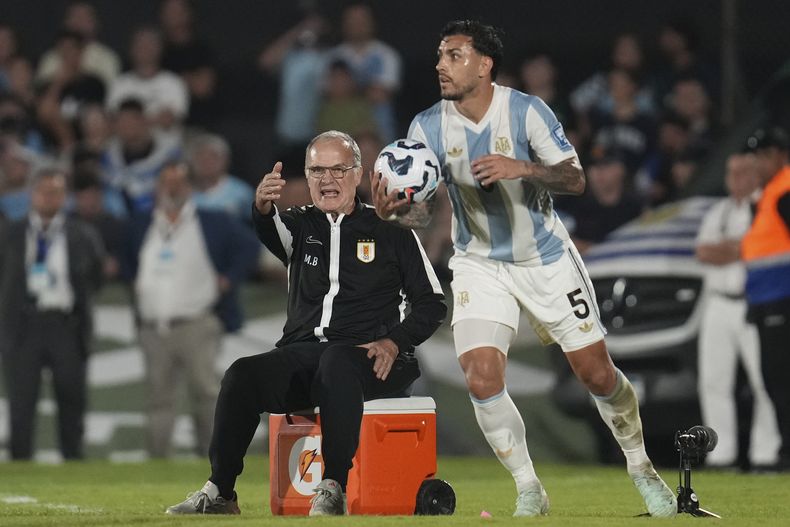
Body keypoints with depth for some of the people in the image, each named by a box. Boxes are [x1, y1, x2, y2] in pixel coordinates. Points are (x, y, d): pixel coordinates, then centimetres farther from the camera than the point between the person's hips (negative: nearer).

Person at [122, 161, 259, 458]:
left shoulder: (212, 224, 3)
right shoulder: (140, 227, 16)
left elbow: (248, 246, 2)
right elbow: (128, 262, 30)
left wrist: (228, 279, -4)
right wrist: (134, 283, 14)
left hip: (196, 325, -4)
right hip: (153, 329, 4)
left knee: (206, 392, -11)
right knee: (159, 397, 4)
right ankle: (157, 460, 6)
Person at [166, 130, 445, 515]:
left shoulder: (391, 231, 11)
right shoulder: (301, 225, 16)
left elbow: (431, 303, 9)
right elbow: (270, 230, -11)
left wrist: (394, 342, -9)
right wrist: (262, 208, -37)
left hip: (365, 358, -3)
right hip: (302, 351, 3)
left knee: (335, 362, -39)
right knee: (242, 375, -24)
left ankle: (333, 490, -43)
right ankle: (219, 493, -20)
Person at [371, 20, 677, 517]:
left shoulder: (527, 111, -18)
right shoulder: (428, 127, -12)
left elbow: (575, 179, -20)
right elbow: (423, 208, -12)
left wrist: (522, 168, -38)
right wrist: (397, 209, -36)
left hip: (546, 257, -1)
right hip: (480, 262, 1)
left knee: (598, 374, 3)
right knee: (482, 379, -16)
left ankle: (642, 469, 27)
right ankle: (529, 492, 1)